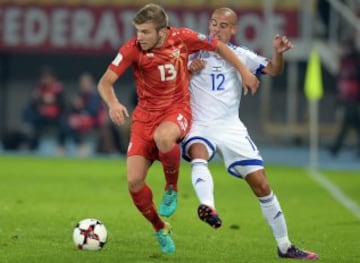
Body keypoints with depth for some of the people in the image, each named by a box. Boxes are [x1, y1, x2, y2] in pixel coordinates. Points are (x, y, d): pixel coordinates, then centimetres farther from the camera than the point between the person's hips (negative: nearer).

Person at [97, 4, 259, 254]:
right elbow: (105, 82, -15)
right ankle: (160, 228, 18)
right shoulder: (133, 49, -13)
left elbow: (219, 46, 6)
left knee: (162, 137, -39)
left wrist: (244, 72, 10)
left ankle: (172, 189, -9)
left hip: (177, 110, -2)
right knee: (134, 181, -9)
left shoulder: (182, 38, -12)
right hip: (145, 114, 2)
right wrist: (113, 104, -35)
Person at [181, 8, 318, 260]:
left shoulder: (239, 55, 7)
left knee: (262, 185, 0)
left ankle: (285, 246, 12)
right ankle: (209, 208, -62)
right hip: (199, 125, -2)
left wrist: (278, 53, -23)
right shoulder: (195, 51, 4)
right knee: (199, 155, -38)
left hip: (231, 127, 2)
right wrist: (188, 69, -13)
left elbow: (273, 70, -3)